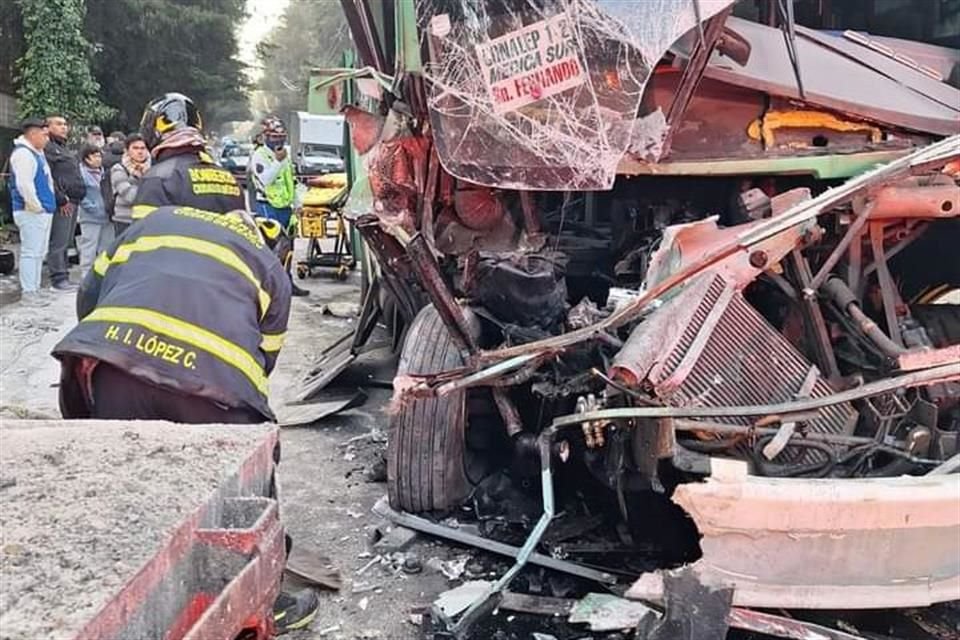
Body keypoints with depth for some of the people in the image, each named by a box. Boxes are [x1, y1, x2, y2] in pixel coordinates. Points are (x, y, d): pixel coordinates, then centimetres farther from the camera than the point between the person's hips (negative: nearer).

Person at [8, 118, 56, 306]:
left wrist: (47, 205, 18)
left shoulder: (37, 153, 18)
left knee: (39, 253, 14)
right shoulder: (23, 153, -13)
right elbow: (24, 184, -22)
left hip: (43, 211, 10)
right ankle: (28, 292, -5)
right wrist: (36, 207, -17)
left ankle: (34, 289, 21)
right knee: (31, 252, -8)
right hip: (31, 213, -10)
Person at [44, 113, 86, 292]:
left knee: (66, 243, 12)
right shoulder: (47, 148, -6)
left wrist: (76, 198, 16)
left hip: (72, 202, 10)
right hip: (61, 204, -10)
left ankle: (63, 277, 17)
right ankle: (58, 279, -7)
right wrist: (61, 200, -17)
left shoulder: (64, 149, 25)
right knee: (58, 243, -8)